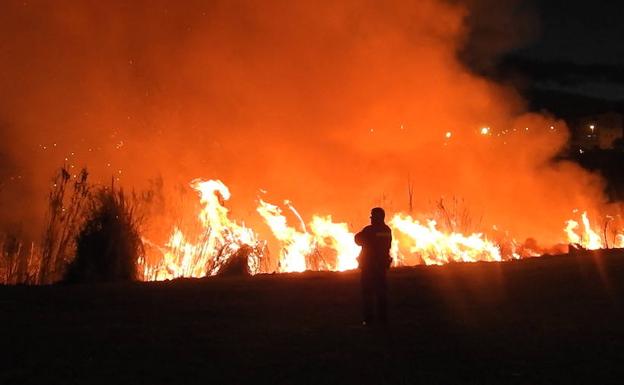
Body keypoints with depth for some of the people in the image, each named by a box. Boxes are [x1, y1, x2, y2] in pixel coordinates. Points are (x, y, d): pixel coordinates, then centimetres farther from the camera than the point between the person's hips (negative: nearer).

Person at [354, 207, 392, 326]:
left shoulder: (369, 230, -16)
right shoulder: (387, 230, 1)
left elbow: (358, 240, -2)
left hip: (368, 265, -5)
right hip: (382, 265, 5)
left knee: (367, 292, 1)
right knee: (381, 291, 11)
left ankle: (368, 318, -2)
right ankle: (383, 317, 11)